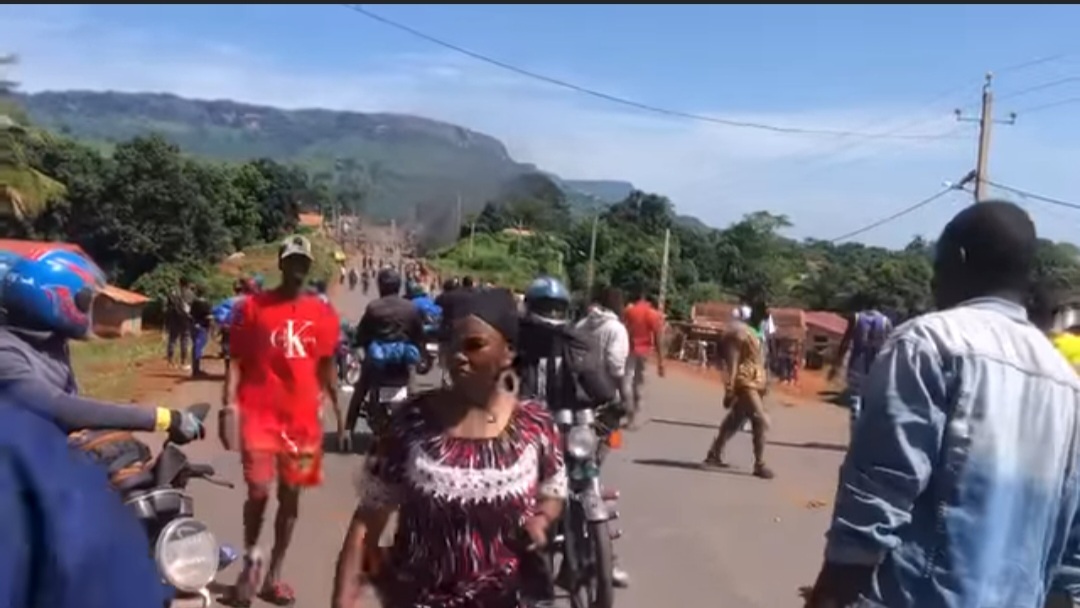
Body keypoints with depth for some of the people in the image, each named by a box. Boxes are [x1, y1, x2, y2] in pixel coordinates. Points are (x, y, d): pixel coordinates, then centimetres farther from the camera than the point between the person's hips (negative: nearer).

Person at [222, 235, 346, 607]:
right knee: (258, 492, -6)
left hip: (303, 418, 2)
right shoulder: (253, 306, 0)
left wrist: (340, 419, 10)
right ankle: (251, 561, 21)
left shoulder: (323, 314, 5)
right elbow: (237, 361, 1)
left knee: (290, 496, 8)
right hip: (259, 414, -2)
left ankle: (273, 574, 22)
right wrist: (228, 407, -9)